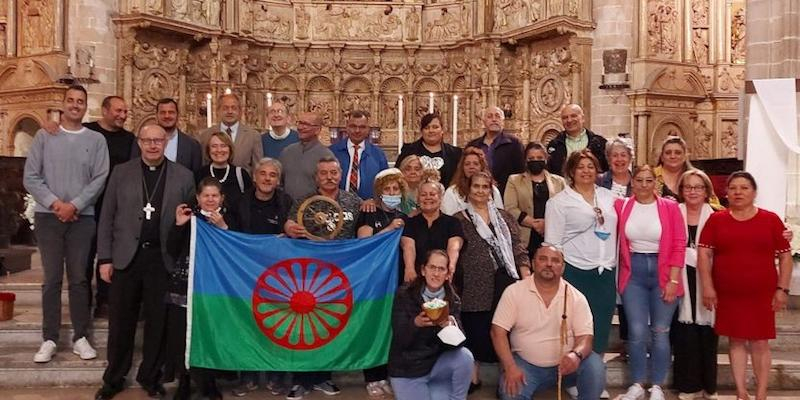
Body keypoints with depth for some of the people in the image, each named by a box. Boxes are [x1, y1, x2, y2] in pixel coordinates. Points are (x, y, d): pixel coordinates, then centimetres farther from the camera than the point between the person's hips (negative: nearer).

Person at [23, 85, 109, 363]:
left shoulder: (96, 140, 5)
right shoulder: (44, 136, 6)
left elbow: (100, 179, -2)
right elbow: (30, 177, 1)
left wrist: (74, 206, -11)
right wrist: (55, 203, -10)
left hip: (82, 217, 0)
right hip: (48, 216, 0)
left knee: (79, 278, 3)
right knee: (52, 279, 3)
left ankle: (80, 337, 11)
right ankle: (49, 339, 9)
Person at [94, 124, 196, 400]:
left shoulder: (183, 176, 3)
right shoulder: (121, 173, 5)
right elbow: (107, 218, 5)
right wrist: (105, 258, -1)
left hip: (164, 258, 0)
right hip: (126, 257, 1)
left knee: (158, 322, 8)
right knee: (121, 322, 8)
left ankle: (150, 377, 23)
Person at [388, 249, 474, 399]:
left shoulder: (452, 300, -5)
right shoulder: (404, 295, -12)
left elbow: (459, 341, -17)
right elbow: (399, 341, -17)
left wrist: (449, 325, -39)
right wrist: (416, 323, -37)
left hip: (437, 364, 2)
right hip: (407, 370, -2)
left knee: (464, 356, -25)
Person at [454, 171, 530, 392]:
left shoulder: (504, 217, 14)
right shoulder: (459, 220, 5)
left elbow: (517, 248, 10)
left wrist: (527, 279, 1)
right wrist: (451, 282, -2)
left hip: (505, 284, 2)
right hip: (476, 286, -2)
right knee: (477, 333, 2)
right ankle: (474, 377, 19)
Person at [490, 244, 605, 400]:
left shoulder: (576, 297, -4)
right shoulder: (514, 292, -6)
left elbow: (585, 336, -8)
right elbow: (498, 331, -8)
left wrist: (576, 355, -32)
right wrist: (510, 366, -21)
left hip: (564, 364, 2)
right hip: (525, 364, -1)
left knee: (595, 365, -25)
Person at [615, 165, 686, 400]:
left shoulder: (670, 207, -3)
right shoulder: (621, 206, 2)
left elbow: (678, 246, -5)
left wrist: (673, 280, -9)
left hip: (663, 273, -1)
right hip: (633, 273, 1)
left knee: (660, 332, 5)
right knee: (637, 331, 0)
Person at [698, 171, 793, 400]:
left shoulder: (770, 220, 1)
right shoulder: (716, 220, 1)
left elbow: (785, 256, 3)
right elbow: (704, 253, -1)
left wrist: (782, 289, -3)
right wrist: (707, 287, -7)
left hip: (761, 294, -1)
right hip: (728, 294, 1)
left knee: (760, 343, 5)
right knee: (736, 340, 9)